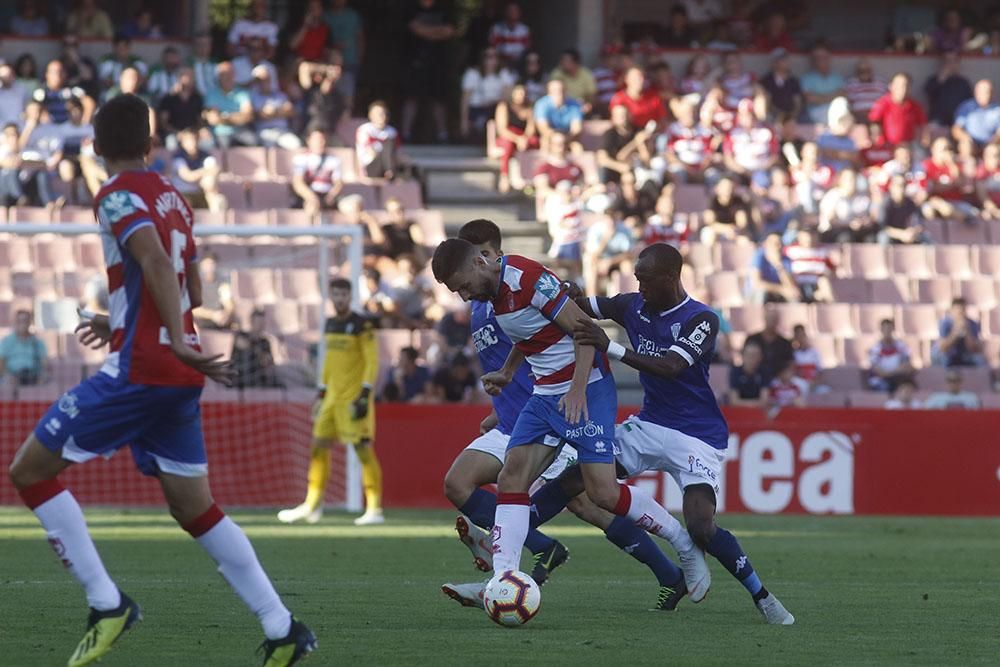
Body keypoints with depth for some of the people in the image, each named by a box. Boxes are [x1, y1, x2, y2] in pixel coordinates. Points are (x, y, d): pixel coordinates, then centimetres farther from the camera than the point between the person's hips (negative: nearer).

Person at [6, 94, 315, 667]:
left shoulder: (118, 196, -7)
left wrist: (178, 343, -30)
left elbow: (157, 263, -23)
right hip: (179, 378, 8)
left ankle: (107, 604, -8)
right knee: (195, 508, 13)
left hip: (139, 368, -8)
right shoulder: (173, 198, 17)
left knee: (30, 469, 0)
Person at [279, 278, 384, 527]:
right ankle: (312, 505, 15)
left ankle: (374, 509, -7)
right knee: (319, 446, 7)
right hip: (333, 395, 8)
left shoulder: (362, 325, -9)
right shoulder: (330, 324, 14)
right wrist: (321, 392, 20)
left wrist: (365, 395, -19)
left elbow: (372, 362, -12)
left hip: (354, 398, -8)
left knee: (363, 448, -9)